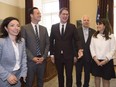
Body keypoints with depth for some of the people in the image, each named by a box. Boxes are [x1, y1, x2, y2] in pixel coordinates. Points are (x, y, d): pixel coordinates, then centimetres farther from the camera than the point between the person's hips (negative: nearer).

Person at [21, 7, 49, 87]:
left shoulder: (44, 29, 10)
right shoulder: (25, 28, -3)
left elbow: (47, 44, 7)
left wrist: (43, 57, -5)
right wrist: (32, 57, -13)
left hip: (42, 60, 4)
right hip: (30, 60, -4)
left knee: (41, 81, 16)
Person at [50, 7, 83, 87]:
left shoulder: (72, 27, 0)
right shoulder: (54, 27, 3)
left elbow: (77, 40, -3)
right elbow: (51, 41, 5)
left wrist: (80, 49, -21)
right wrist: (52, 54, 1)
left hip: (69, 56, -1)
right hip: (58, 56, 2)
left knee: (69, 75, 9)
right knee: (60, 75, 17)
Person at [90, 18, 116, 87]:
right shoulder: (94, 36, 4)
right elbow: (92, 48, 1)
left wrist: (105, 60, -14)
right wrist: (95, 59, -9)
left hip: (107, 62, -2)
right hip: (96, 61, 2)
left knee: (106, 79, 8)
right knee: (97, 77, 13)